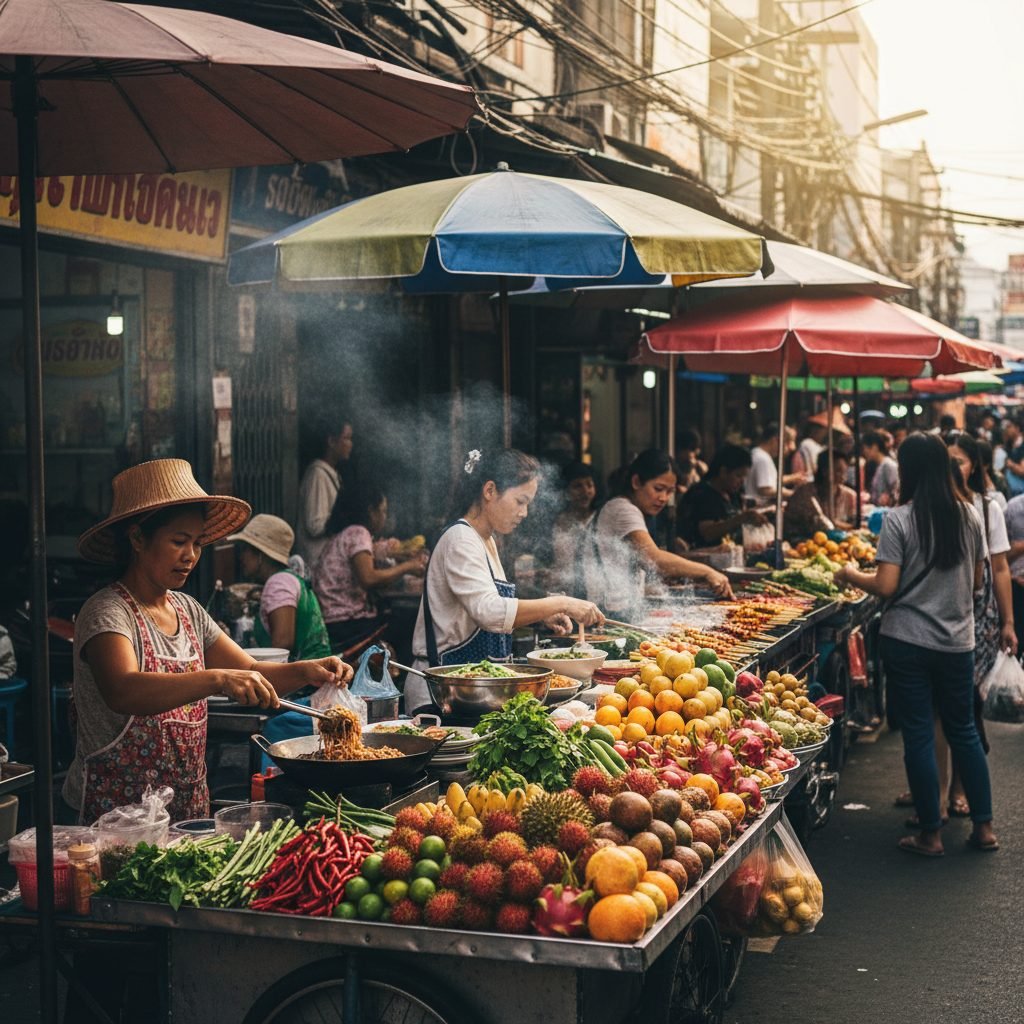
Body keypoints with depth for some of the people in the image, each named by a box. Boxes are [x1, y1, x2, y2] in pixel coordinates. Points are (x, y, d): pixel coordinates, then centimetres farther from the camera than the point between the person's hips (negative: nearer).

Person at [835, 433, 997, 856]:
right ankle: (984, 826, 22)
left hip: (907, 642, -4)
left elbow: (886, 586, -15)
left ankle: (930, 834, 10)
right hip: (957, 642, 4)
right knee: (963, 731, 17)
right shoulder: (969, 515, 1)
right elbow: (976, 579, 10)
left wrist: (852, 576, 3)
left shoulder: (899, 519, -12)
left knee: (918, 737, 4)